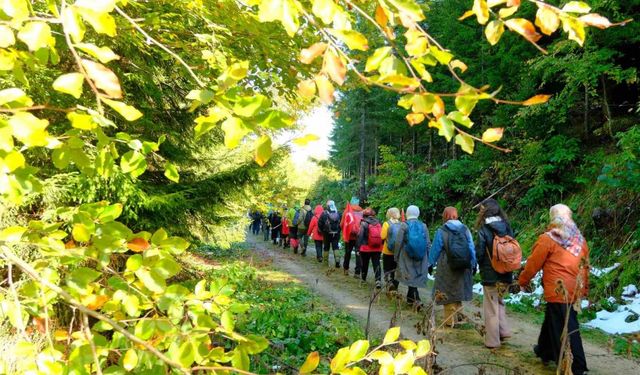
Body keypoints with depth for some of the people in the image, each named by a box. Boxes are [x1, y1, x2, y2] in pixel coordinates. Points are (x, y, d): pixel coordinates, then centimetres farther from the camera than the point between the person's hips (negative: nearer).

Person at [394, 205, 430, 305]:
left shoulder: (404, 225, -7)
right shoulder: (423, 226, 1)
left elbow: (398, 242, -8)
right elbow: (428, 244, 3)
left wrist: (396, 256, 3)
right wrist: (427, 259, 11)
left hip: (407, 257, -3)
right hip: (421, 259, 3)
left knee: (411, 277, 0)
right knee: (417, 277, 14)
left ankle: (416, 299, -12)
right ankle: (410, 298, 25)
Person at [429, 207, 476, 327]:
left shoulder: (441, 231, -10)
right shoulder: (465, 229, -2)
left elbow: (435, 250, -4)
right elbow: (472, 248, 1)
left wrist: (431, 263, 9)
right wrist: (473, 264, 10)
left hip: (447, 268, -3)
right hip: (463, 267, 3)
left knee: (448, 292, 7)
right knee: (458, 288, 20)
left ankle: (450, 320, 12)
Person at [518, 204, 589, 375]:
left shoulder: (548, 238, -10)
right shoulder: (580, 239, 9)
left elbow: (533, 263, -5)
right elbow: (585, 265, 15)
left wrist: (523, 281, 10)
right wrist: (584, 288, 25)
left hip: (558, 291, -7)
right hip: (574, 290, 7)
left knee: (565, 329, 0)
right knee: (552, 320, 22)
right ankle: (545, 350, 35)